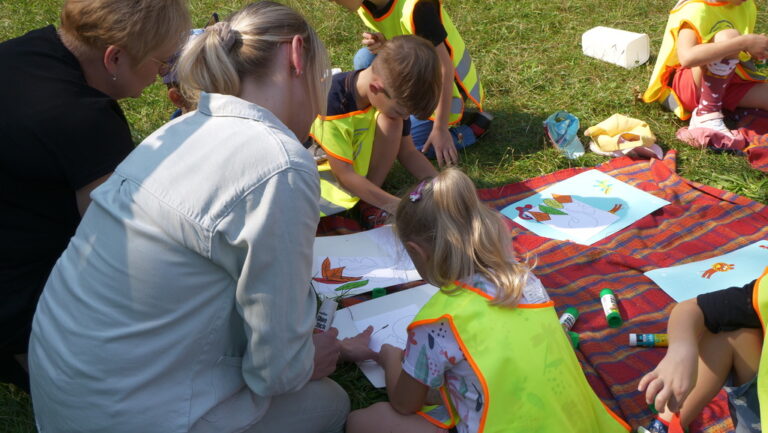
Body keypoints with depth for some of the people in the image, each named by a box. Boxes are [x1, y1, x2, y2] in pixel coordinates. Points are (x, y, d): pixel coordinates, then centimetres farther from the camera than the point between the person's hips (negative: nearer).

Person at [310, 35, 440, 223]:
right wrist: (400, 207, -31)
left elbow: (408, 152, -5)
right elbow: (344, 174, -30)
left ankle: (368, 204, -15)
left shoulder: (390, 93, -16)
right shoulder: (331, 102, -34)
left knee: (391, 121, -25)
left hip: (358, 164, 5)